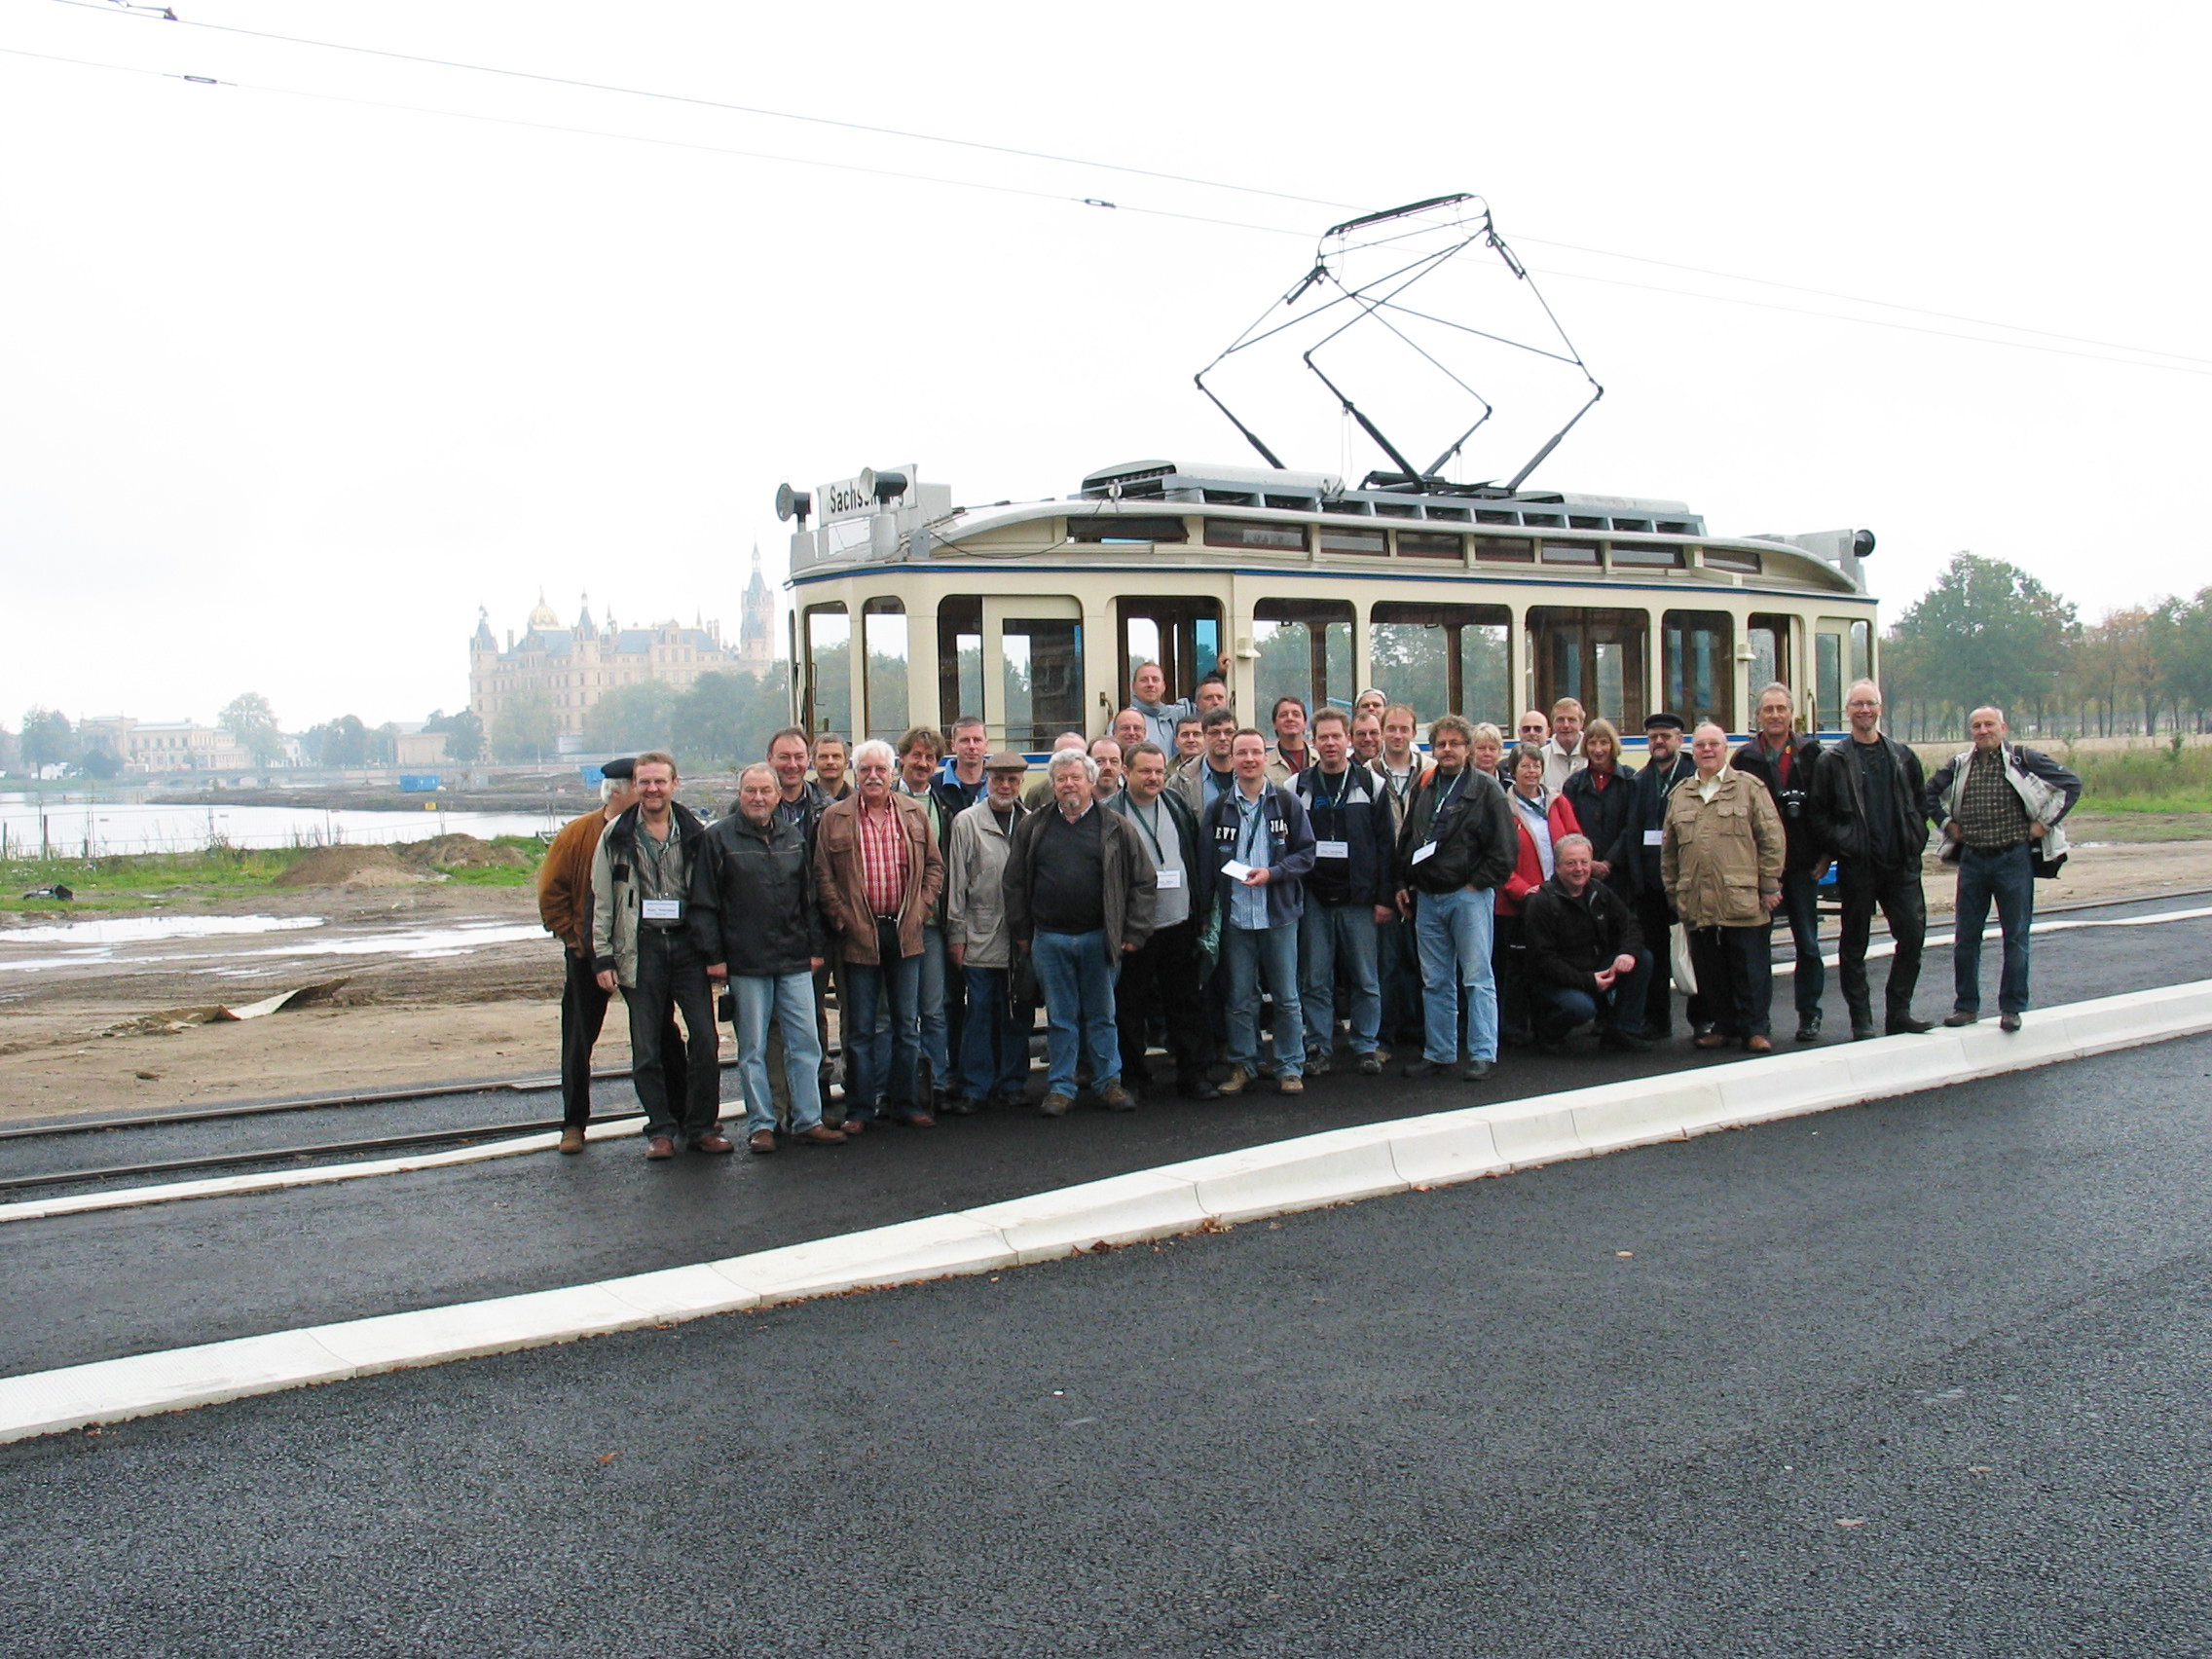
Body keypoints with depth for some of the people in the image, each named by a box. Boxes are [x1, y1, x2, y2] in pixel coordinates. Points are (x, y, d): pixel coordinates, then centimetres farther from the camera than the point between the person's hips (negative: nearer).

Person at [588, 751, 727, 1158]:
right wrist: (602, 957, -1)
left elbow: (709, 894, 7)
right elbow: (601, 901, 6)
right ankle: (660, 1129, 14)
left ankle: (702, 1126, 9)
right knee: (647, 1048, 3)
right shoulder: (617, 836, 5)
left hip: (686, 944, 0)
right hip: (640, 948, 0)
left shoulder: (696, 832, 5)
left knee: (705, 1038, -3)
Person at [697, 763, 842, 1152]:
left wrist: (815, 946, 10)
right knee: (753, 1049, 3)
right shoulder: (718, 838, 0)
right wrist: (713, 955, -7)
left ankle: (808, 1121, 10)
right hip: (745, 963, -3)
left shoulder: (794, 836, 12)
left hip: (795, 960, 4)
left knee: (805, 1043, 3)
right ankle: (760, 1125, 11)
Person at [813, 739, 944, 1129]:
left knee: (907, 1024, 9)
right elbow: (823, 877, 1)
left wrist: (920, 909, 0)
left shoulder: (914, 813, 7)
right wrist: (842, 919, -8)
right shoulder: (834, 818, 1)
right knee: (860, 1028, 5)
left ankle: (905, 1102, 19)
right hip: (859, 935, -2)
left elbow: (935, 866, 11)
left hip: (905, 933, 2)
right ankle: (859, 1108, 13)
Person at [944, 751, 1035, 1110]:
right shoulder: (967, 822, 2)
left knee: (1018, 1013, 7)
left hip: (1022, 938, 3)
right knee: (979, 1013, 0)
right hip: (981, 937, -2)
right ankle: (975, 1089, 8)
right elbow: (955, 881, 2)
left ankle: (1011, 1083, 18)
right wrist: (956, 933, -2)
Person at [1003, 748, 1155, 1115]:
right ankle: (1061, 1087, 15)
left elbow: (1143, 881, 3)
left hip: (1098, 937, -1)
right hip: (1049, 939, 1)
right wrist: (1021, 931, 5)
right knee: (1060, 1017, 7)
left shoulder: (1116, 827, 2)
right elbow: (1013, 882, 11)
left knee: (1102, 1015, 8)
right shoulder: (1033, 827, 7)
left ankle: (1108, 1082, 19)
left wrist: (1134, 932, -2)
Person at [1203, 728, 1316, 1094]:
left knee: (1286, 998, 5)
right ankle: (1242, 1066, 18)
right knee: (1239, 999, 7)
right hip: (1234, 916, 1)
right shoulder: (1218, 809, 4)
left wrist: (1272, 874, -14)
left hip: (1279, 914, -1)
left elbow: (1306, 854, 1)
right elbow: (1205, 861, 6)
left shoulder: (1287, 802, 1)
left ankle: (1290, 1068, 14)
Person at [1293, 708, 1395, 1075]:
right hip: (1313, 897, 1)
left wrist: (1384, 897, -2)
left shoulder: (1372, 786, 5)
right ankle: (1317, 1048, 11)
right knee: (1314, 979, 3)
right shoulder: (1297, 788, 7)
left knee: (1366, 978, 4)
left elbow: (1386, 845, 4)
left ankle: (1367, 1046, 14)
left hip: (1358, 897, 0)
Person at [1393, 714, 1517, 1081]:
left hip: (1468, 896, -6)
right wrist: (1403, 883, 13)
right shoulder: (1423, 789, 13)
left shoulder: (1486, 793, -4)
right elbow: (1406, 839, 21)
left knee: (1477, 979, -2)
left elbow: (1503, 851, -7)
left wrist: (1476, 885, -10)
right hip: (1427, 898, 6)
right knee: (1435, 982, 10)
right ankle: (1438, 1053, 17)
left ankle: (1483, 1054, 2)